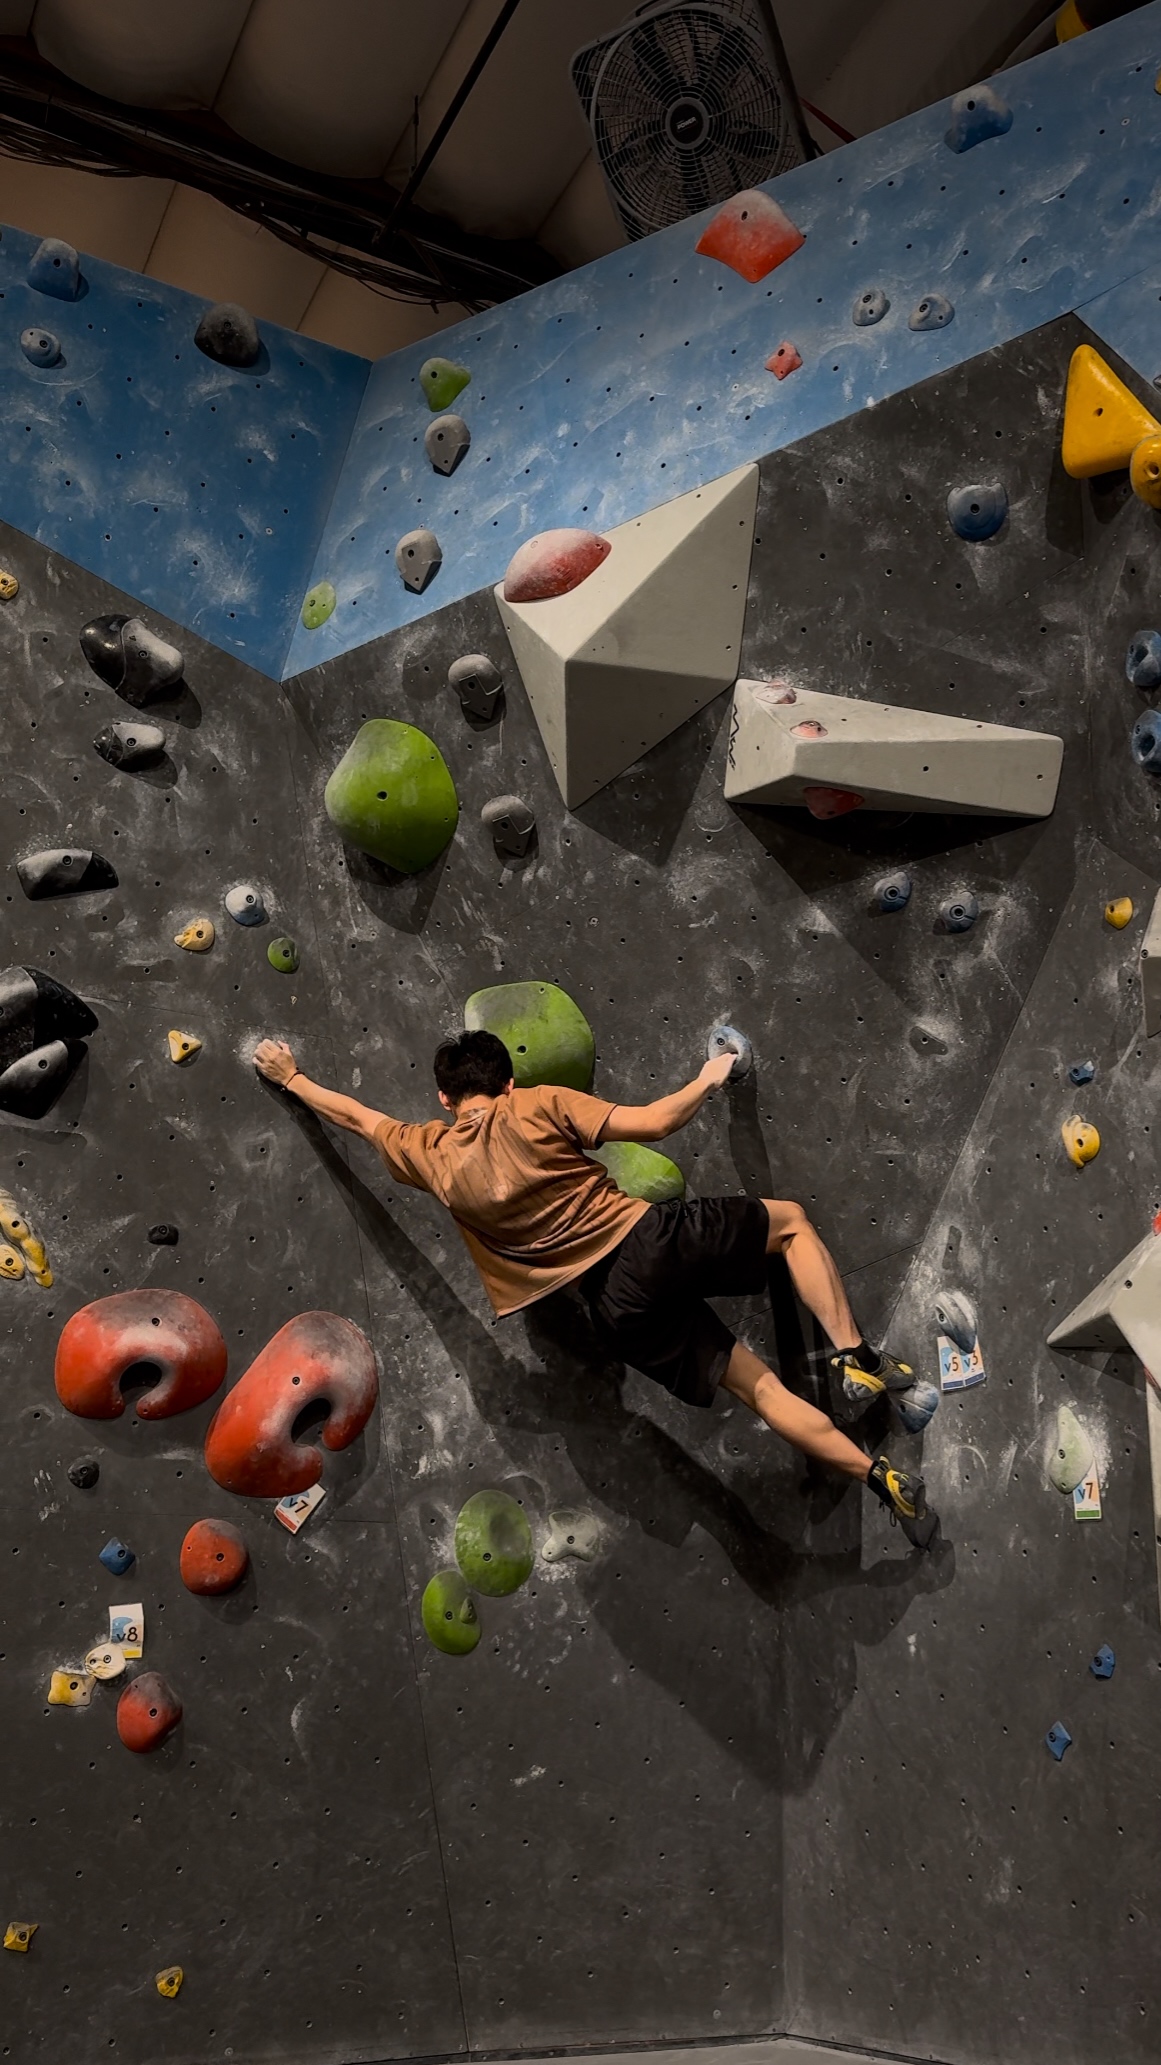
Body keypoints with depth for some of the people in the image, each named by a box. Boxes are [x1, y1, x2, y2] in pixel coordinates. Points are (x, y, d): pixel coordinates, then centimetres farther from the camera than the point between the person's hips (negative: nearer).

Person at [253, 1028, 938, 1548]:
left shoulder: (430, 1155, 6)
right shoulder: (539, 1106, -3)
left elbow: (354, 1113, 23)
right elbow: (653, 1123, -9)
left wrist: (291, 1077, 40)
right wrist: (709, 1079, 9)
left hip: (615, 1304, 3)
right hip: (651, 1236, -3)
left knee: (758, 1385, 14)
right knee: (790, 1218, 20)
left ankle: (880, 1476, 4)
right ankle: (856, 1357, 6)